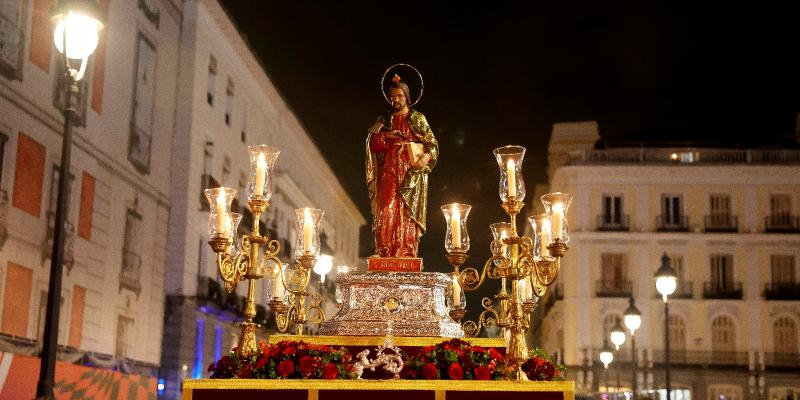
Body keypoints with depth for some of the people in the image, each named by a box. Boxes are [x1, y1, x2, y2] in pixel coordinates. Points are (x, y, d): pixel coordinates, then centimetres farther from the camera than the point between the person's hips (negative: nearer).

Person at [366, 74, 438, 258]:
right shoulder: (384, 120, 16)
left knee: (408, 212, -8)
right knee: (387, 209, -11)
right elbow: (373, 144, 8)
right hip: (389, 170, 1)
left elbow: (431, 144, 3)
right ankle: (385, 254, -15)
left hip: (411, 171, -1)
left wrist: (424, 159, -15)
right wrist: (388, 136, -7)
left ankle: (407, 254, -11)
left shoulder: (417, 118, 10)